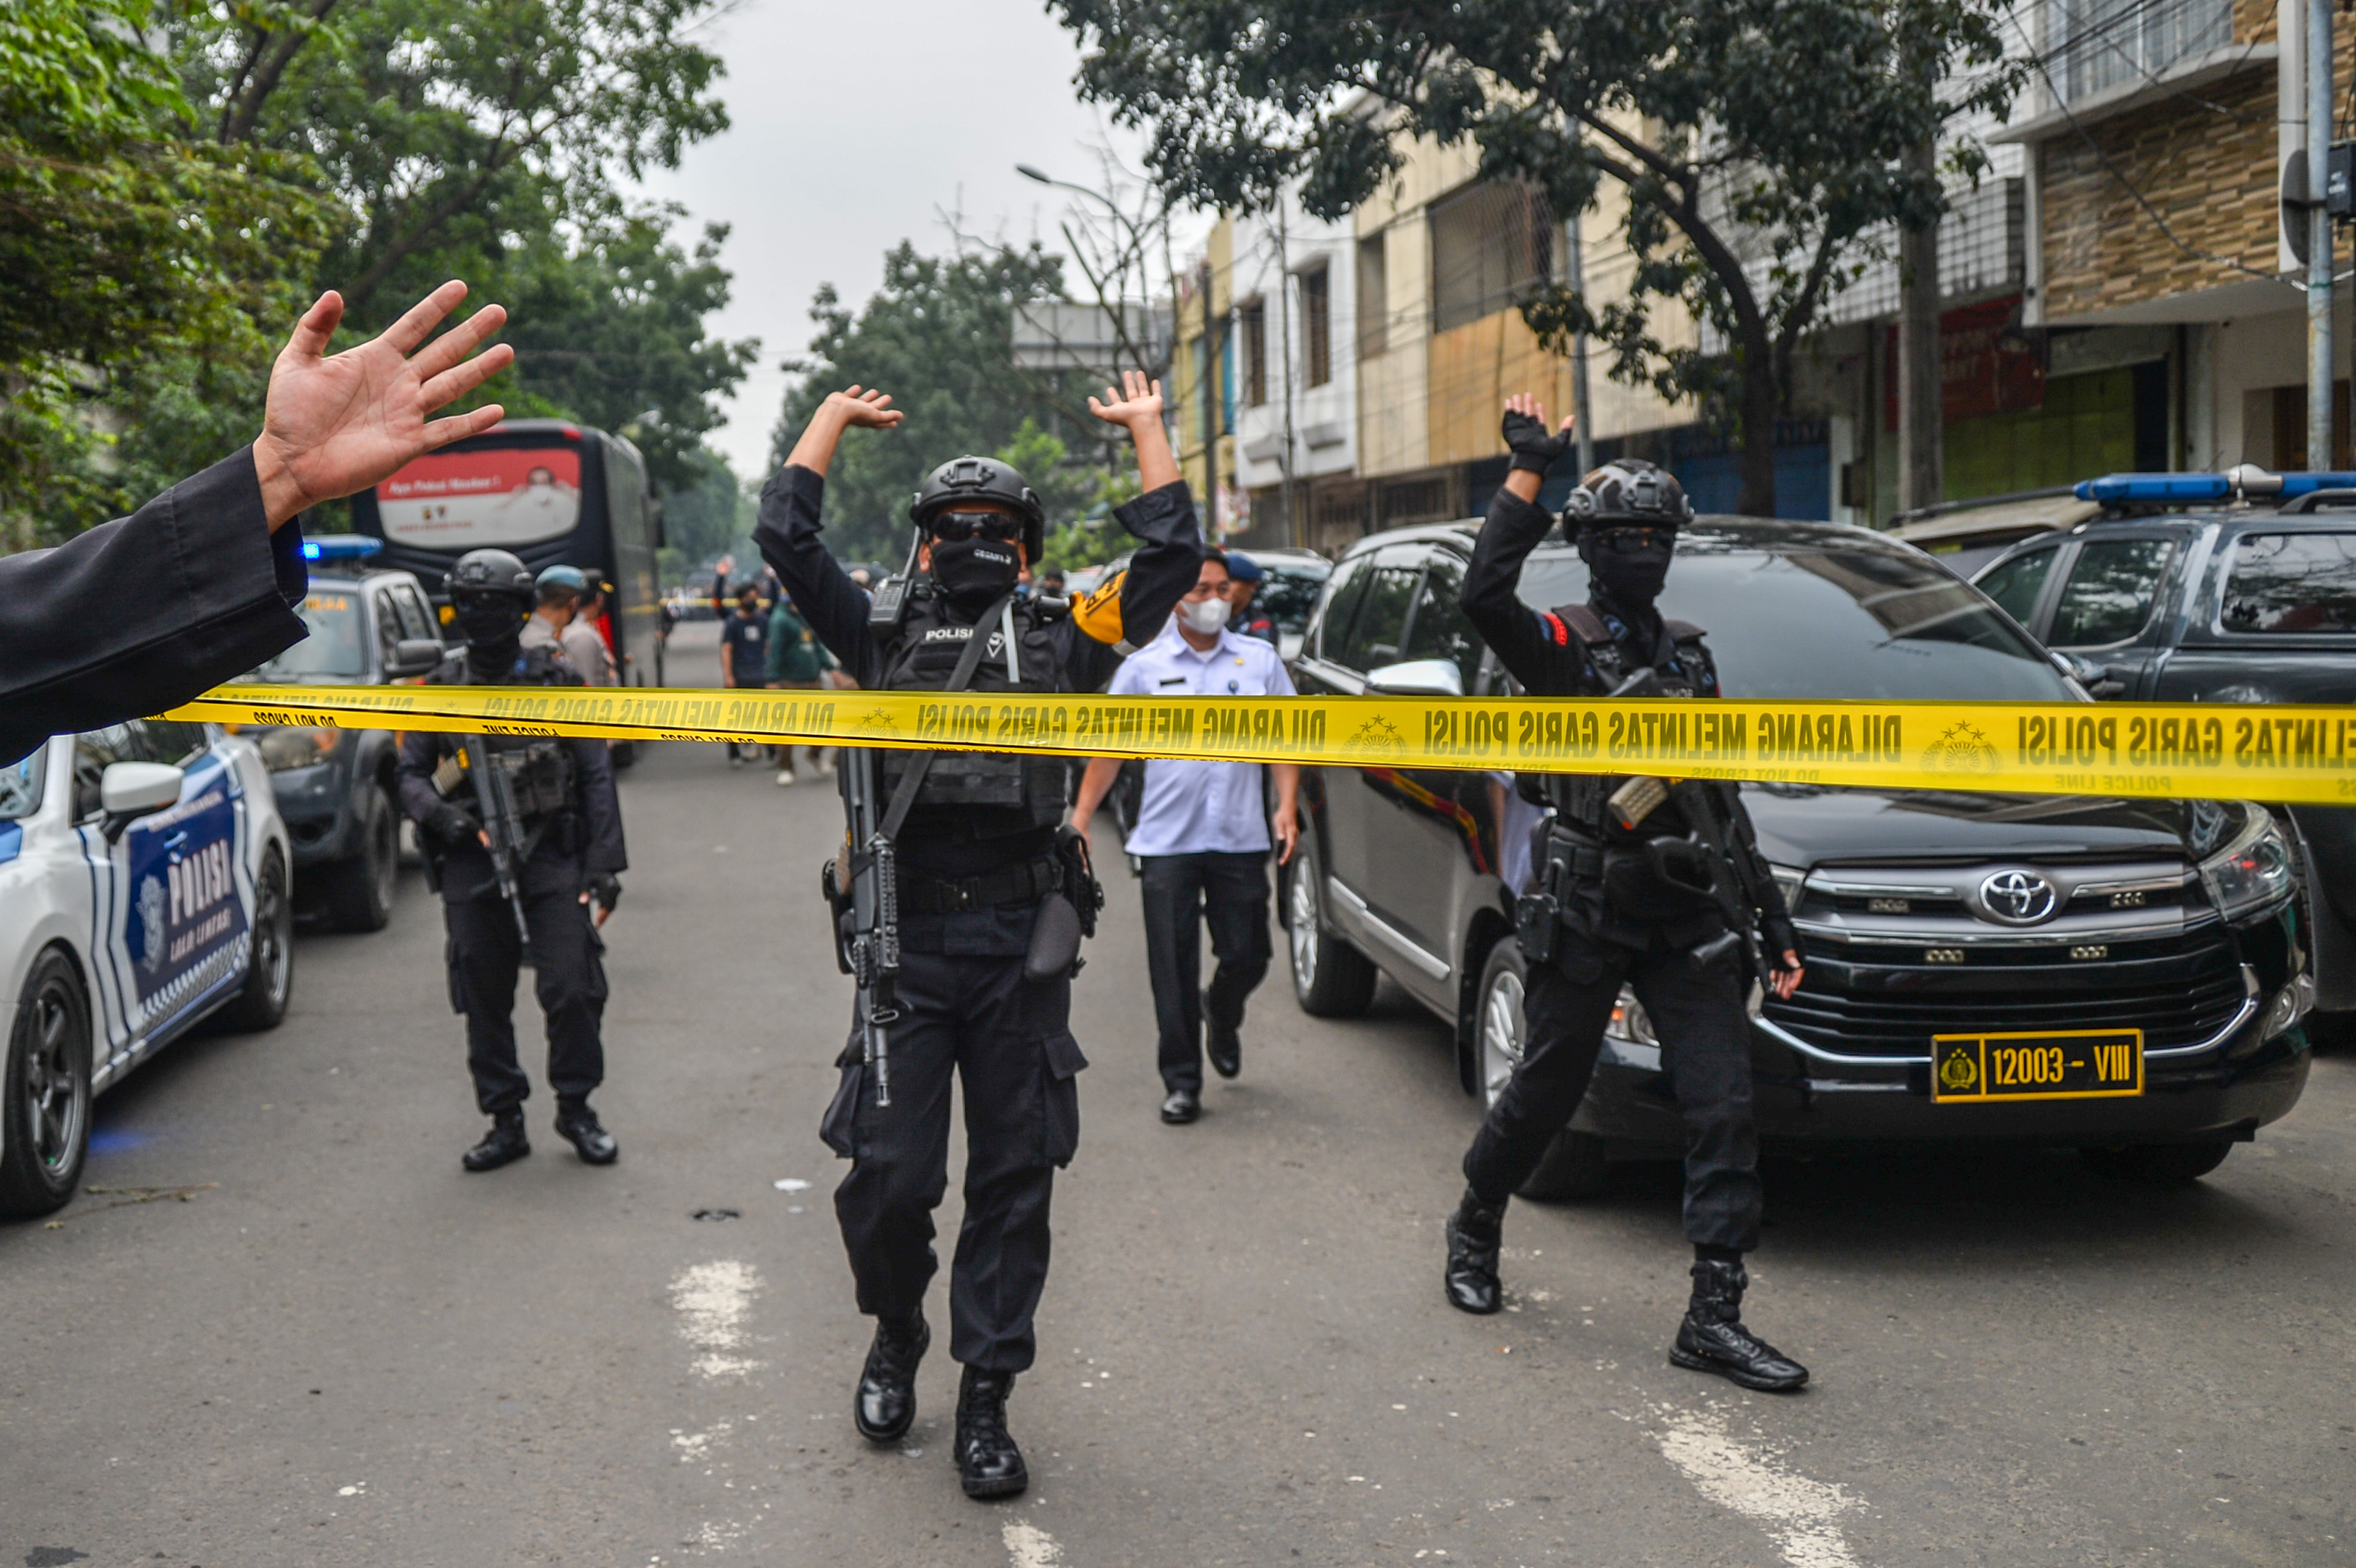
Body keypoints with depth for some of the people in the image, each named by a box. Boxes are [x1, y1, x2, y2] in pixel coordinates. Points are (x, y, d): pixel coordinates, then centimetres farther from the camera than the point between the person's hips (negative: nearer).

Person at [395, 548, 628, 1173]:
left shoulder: (556, 681, 3)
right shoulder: (440, 690, 8)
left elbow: (596, 776, 3)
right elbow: (409, 771, 12)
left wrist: (604, 863, -4)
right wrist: (438, 813, -11)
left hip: (551, 853, -2)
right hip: (471, 860, 2)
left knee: (571, 987, -7)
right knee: (484, 997, 6)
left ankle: (575, 1107, 11)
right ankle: (505, 1122, 17)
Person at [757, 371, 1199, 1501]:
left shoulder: (1063, 641, 11)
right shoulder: (884, 636, 12)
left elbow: (1171, 556, 9)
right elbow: (785, 536, 9)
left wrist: (1147, 429, 17)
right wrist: (833, 417, 19)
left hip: (1022, 949, 1)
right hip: (907, 941, 0)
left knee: (1013, 1183, 5)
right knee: (888, 1177, -2)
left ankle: (985, 1400, 17)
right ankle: (895, 1339, 28)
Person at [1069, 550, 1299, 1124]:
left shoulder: (1260, 660, 7)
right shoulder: (1144, 667, 3)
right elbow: (1110, 748, 5)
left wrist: (1286, 806, -3)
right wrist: (1080, 817, -1)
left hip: (1241, 840, 1)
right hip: (1168, 840, -1)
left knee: (1247, 956, 5)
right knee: (1173, 969, -1)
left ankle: (1221, 1015, 40)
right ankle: (1181, 1082, 10)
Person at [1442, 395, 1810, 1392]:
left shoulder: (1689, 657, 15)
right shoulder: (1564, 647, -3)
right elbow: (1484, 596, -27)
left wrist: (1772, 917, 16)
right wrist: (1528, 471, -22)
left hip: (1685, 918, 5)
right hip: (1586, 915, -5)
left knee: (1724, 1104, -6)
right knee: (1545, 1094, 7)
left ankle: (1714, 1318, -3)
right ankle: (1473, 1231, 35)